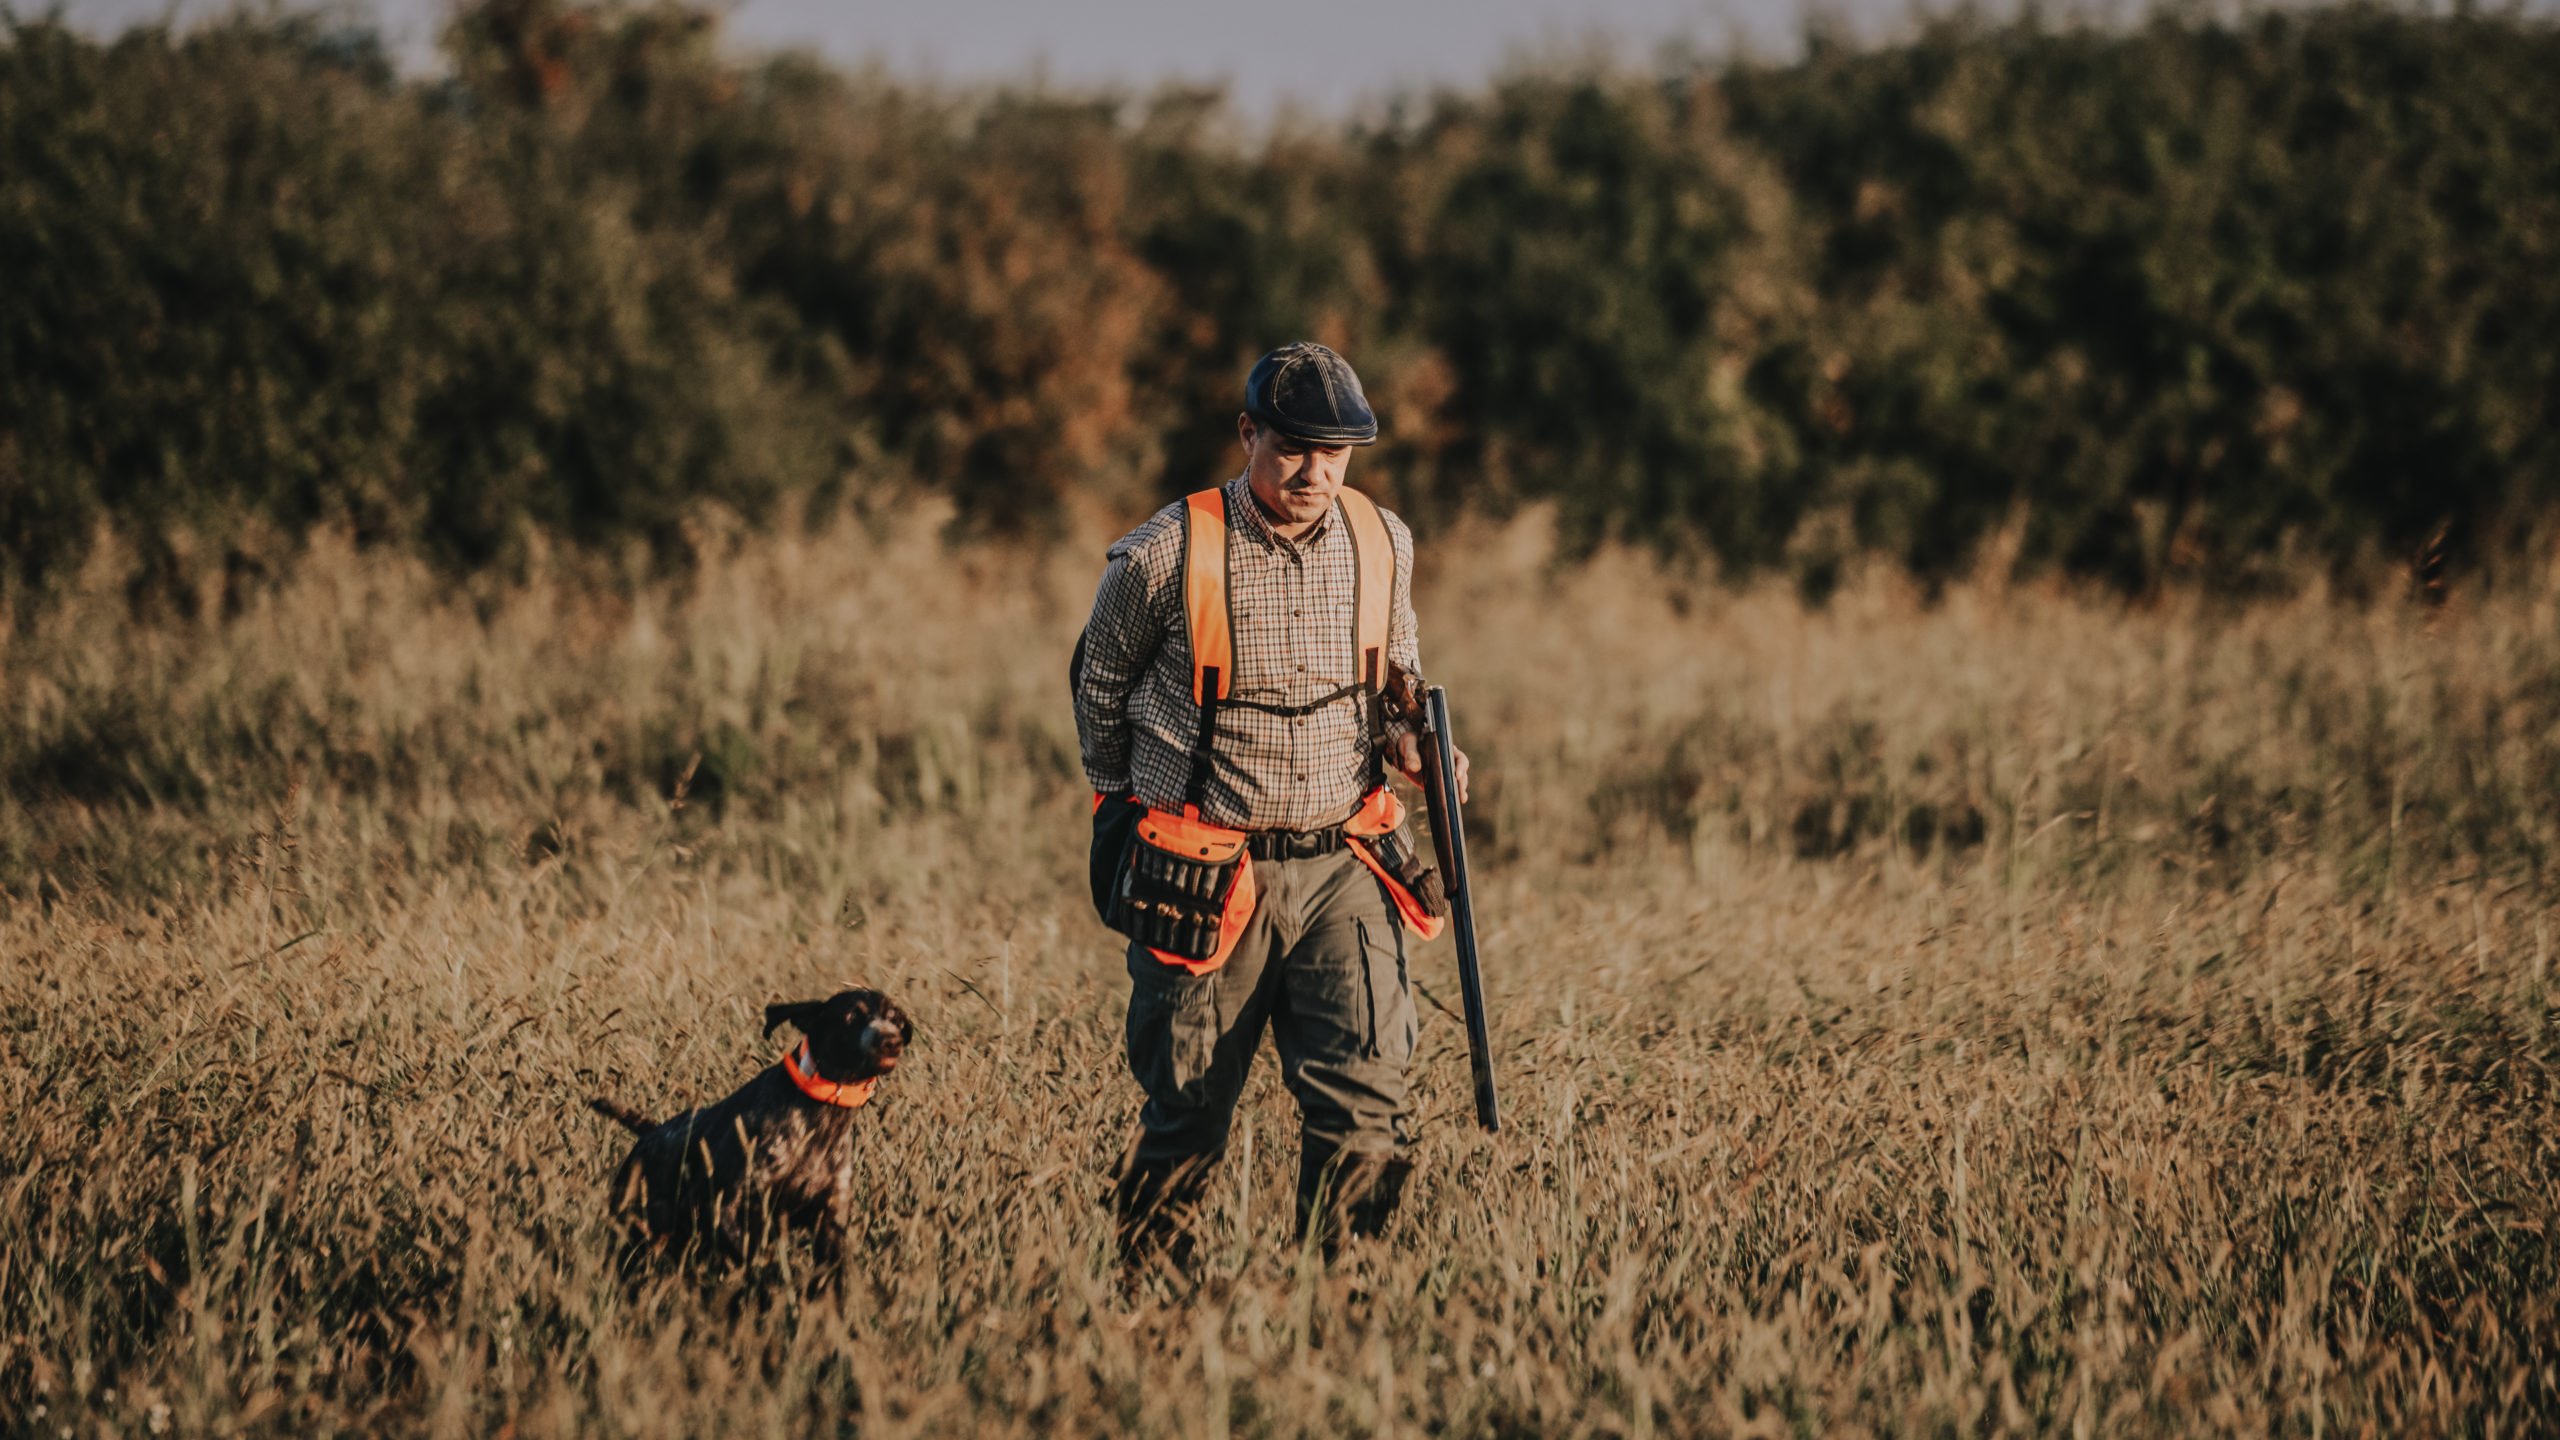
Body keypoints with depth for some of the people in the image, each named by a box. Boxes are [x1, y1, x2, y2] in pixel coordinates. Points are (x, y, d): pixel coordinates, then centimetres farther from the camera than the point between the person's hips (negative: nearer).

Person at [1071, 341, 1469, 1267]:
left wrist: (1406, 741, 0)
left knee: (1368, 1104, -9)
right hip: (1205, 876, -3)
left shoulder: (1382, 545, 2)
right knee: (1187, 1114, 5)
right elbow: (1100, 682, 8)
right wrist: (1133, 805, 18)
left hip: (1343, 869, 3)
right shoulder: (1166, 556, -10)